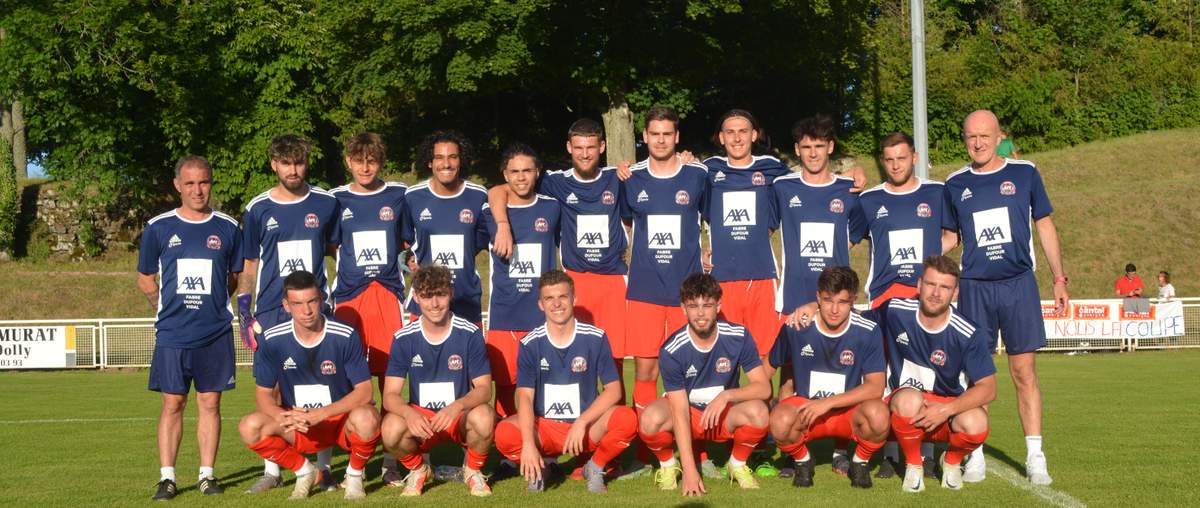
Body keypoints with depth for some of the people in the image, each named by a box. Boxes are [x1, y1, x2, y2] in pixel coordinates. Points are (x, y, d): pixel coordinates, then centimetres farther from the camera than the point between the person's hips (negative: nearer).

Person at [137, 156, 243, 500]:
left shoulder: (228, 228, 4)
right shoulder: (158, 228, 2)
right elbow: (146, 279, 11)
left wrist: (212, 304, 8)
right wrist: (170, 308, 10)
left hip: (216, 333, 1)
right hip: (172, 333, -1)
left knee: (210, 403, 3)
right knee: (172, 404, 1)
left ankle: (207, 474, 11)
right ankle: (166, 477, 7)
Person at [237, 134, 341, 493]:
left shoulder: (326, 204, 4)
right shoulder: (258, 209, 5)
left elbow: (339, 249, 13)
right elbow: (249, 264, 10)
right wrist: (244, 311, 5)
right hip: (271, 311, 0)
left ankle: (324, 467, 9)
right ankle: (272, 470, 11)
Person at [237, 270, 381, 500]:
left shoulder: (346, 336, -16)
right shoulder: (272, 340, -9)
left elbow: (364, 392, -16)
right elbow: (263, 395, -3)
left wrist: (319, 415, -27)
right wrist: (285, 418, -26)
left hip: (343, 421, -2)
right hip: (299, 429, 3)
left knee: (365, 419, -37)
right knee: (250, 427, -24)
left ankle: (355, 474, -3)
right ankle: (304, 471, 3)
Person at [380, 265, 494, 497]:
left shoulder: (470, 334, -10)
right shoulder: (404, 338, -7)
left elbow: (484, 388, -12)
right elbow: (390, 395, -10)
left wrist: (457, 407, -34)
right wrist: (410, 413, -34)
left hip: (461, 417, -1)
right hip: (420, 419, 1)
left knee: (484, 417, -35)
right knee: (391, 428, -32)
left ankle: (473, 470, -1)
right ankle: (418, 469, 4)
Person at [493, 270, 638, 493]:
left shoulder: (595, 338, -5)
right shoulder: (531, 343, -5)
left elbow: (613, 390, -7)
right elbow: (525, 395, -13)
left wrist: (581, 422, -20)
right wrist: (528, 443, -27)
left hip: (587, 427, 0)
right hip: (543, 427, 0)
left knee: (627, 419, -30)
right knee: (504, 433, -31)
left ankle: (595, 468, 0)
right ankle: (539, 467, 3)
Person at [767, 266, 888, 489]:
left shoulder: (868, 332, -13)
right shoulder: (795, 327, -10)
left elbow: (876, 387, -17)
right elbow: (769, 367, 5)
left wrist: (828, 403, -23)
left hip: (849, 411, 0)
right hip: (804, 407, 0)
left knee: (877, 414, -34)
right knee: (780, 420, -34)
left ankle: (860, 462, 1)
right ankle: (802, 461, 2)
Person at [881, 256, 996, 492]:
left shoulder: (969, 334, -16)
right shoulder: (896, 312, -11)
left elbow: (988, 388, -17)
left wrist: (946, 410, -29)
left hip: (951, 406, 0)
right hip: (904, 409, 0)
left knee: (976, 424, -34)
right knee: (910, 399, -38)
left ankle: (952, 461, 4)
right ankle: (913, 466, -8)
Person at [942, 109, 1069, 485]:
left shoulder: (1025, 173, 3)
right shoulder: (955, 184, 6)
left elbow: (1045, 227, 10)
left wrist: (1059, 278, 6)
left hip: (1019, 284, -1)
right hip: (974, 288, 1)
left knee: (1024, 372, -1)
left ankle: (1035, 457, 3)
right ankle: (975, 454, 10)